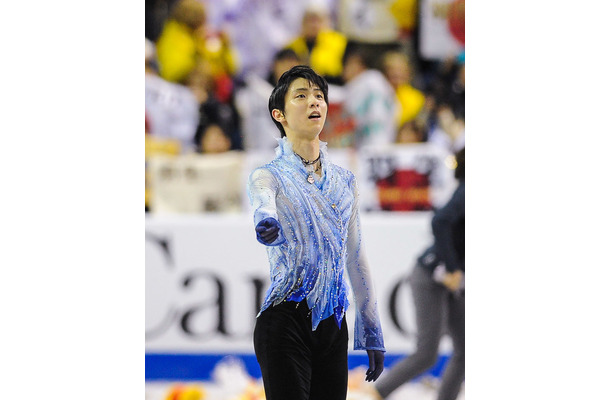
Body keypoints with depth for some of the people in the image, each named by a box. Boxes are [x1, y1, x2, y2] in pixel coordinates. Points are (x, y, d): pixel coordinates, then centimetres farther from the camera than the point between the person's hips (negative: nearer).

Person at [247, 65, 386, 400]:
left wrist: (372, 333, 15)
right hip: (286, 320, -5)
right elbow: (263, 200, -27)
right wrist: (266, 222, -52)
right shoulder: (270, 176, -1)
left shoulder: (344, 181, 14)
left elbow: (356, 257, 17)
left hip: (332, 323, 5)